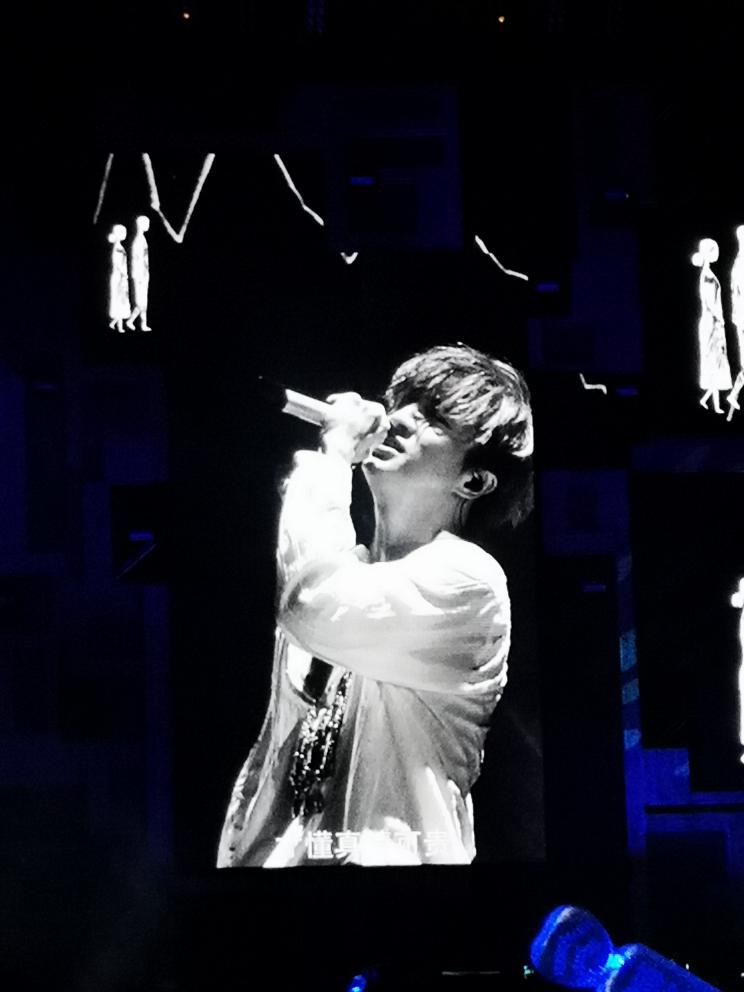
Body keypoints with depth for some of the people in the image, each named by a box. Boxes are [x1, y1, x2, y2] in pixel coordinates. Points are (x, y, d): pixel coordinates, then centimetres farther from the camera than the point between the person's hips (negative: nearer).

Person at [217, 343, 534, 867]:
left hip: (379, 858, -5)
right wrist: (235, 853, 13)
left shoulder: (464, 579, -7)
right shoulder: (342, 565, 16)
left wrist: (333, 455, -12)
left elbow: (314, 610, -22)